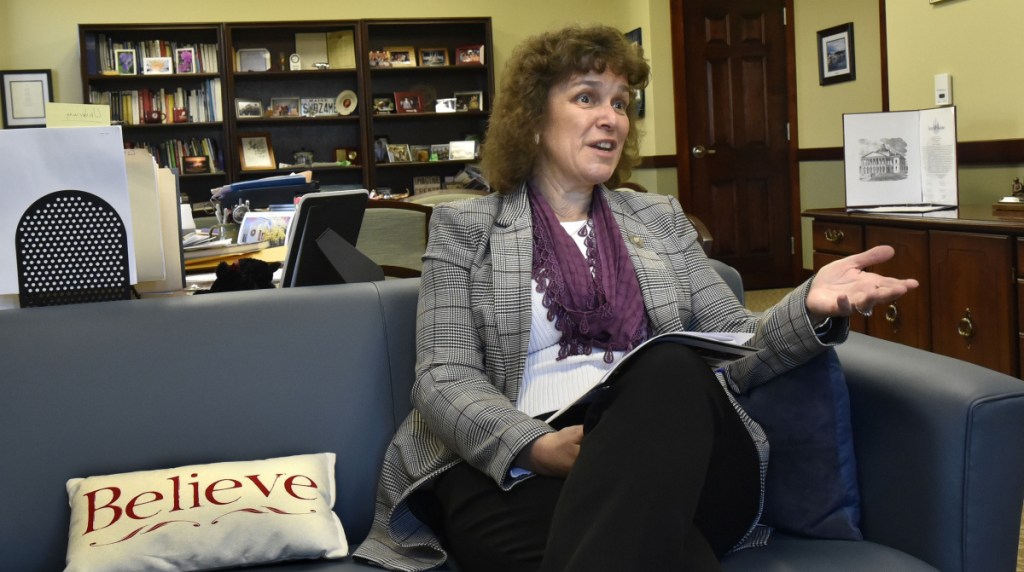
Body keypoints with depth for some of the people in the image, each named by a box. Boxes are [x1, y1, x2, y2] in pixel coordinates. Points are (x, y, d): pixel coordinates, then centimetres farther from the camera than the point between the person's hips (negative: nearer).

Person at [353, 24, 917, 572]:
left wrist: (809, 308, -9)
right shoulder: (464, 226, 11)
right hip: (513, 466, -5)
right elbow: (444, 377, 0)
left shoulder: (660, 219, 21)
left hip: (671, 451, 6)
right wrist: (534, 446, -21)